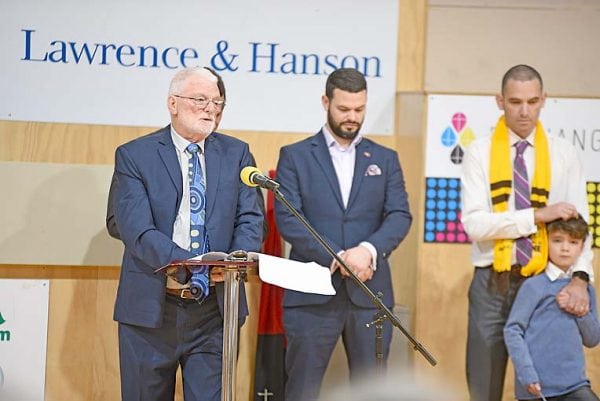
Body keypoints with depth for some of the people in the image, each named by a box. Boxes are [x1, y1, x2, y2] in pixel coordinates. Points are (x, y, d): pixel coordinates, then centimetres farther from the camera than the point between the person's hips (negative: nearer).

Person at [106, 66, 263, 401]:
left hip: (215, 309, 2)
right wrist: (185, 264, -26)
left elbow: (250, 219, 3)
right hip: (151, 309, -2)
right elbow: (131, 225, -12)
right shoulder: (134, 156, -1)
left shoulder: (236, 154, 10)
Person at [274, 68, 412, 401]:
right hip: (312, 293, -2)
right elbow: (287, 220, -5)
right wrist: (338, 258, -15)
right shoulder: (295, 156, 6)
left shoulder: (385, 159, 13)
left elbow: (400, 216, 2)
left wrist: (368, 249, -17)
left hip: (370, 293, 2)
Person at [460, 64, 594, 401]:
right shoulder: (480, 153, -1)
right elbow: (474, 224, -11)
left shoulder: (565, 155, 3)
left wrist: (580, 277, -19)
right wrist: (537, 215, -18)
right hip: (492, 284, -1)